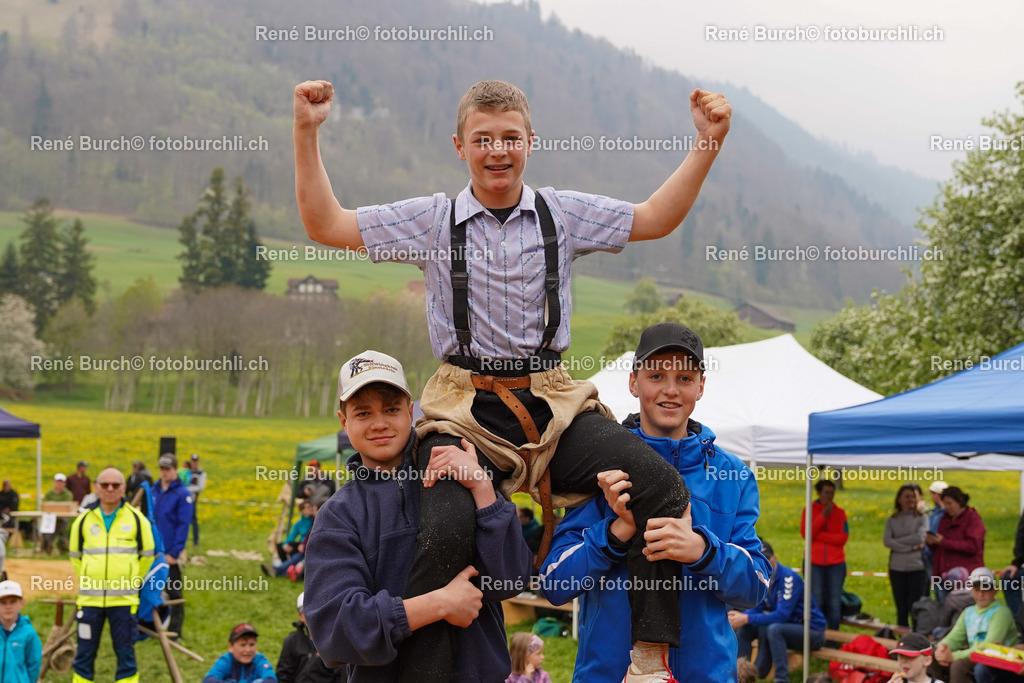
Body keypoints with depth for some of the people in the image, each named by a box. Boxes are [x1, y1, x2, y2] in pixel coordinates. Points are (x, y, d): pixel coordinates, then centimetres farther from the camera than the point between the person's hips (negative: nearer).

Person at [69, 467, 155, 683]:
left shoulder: (136, 519, 1)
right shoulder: (84, 520, 4)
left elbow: (147, 555, 11)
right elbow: (75, 555, 18)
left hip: (124, 599, -1)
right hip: (89, 598, 2)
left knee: (125, 653, 2)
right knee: (84, 653, 5)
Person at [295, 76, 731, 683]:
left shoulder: (564, 214, 11)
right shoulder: (431, 220, 7)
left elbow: (655, 219, 16)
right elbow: (326, 225, 7)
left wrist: (708, 144, 7)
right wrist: (306, 133, -1)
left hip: (554, 402, 2)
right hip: (465, 406, -2)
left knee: (663, 489, -19)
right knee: (446, 535, -29)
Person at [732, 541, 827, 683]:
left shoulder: (789, 578, -23)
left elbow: (782, 615, -29)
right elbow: (756, 609, 2)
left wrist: (747, 618, -30)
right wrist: (740, 616, -20)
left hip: (812, 632, -8)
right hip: (788, 627, 8)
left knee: (773, 629, -34)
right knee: (745, 627, -4)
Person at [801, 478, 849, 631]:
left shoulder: (840, 513, 7)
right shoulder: (809, 511, 5)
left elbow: (843, 537, -5)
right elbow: (806, 533, -8)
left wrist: (818, 535, -11)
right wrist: (823, 515, -12)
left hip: (836, 564, 1)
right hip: (814, 563, -1)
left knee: (835, 601, 0)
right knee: (816, 601, -4)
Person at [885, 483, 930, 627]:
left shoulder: (921, 518, 6)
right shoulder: (892, 520, 11)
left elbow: (920, 538, -10)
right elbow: (887, 541, -4)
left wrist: (898, 541, -5)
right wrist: (910, 547, -11)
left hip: (917, 568, -2)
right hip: (897, 568, 2)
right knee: (901, 609, 7)